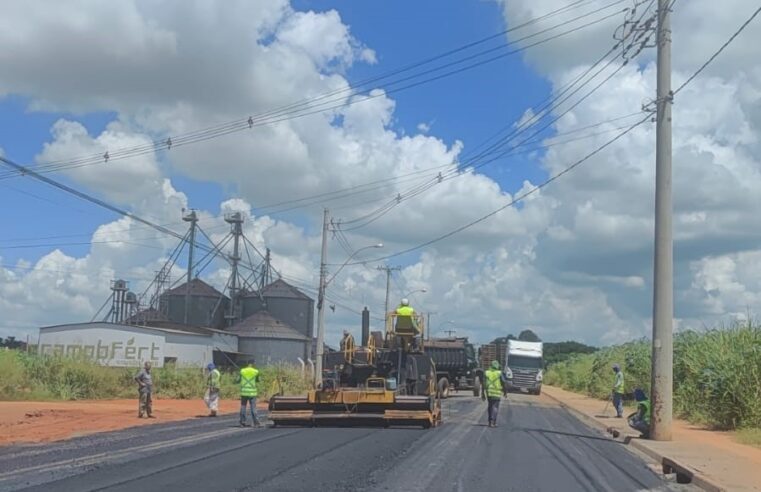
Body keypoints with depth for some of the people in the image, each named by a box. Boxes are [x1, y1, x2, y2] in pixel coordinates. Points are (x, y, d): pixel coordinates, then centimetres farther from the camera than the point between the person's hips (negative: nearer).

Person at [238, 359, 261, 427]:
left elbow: (239, 380, 8)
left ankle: (242, 422, 8)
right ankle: (256, 422, -3)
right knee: (253, 407, 0)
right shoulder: (255, 371, -5)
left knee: (243, 406, 8)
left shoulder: (242, 371, 0)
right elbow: (257, 380, 8)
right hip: (252, 392, -2)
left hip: (244, 391, 2)